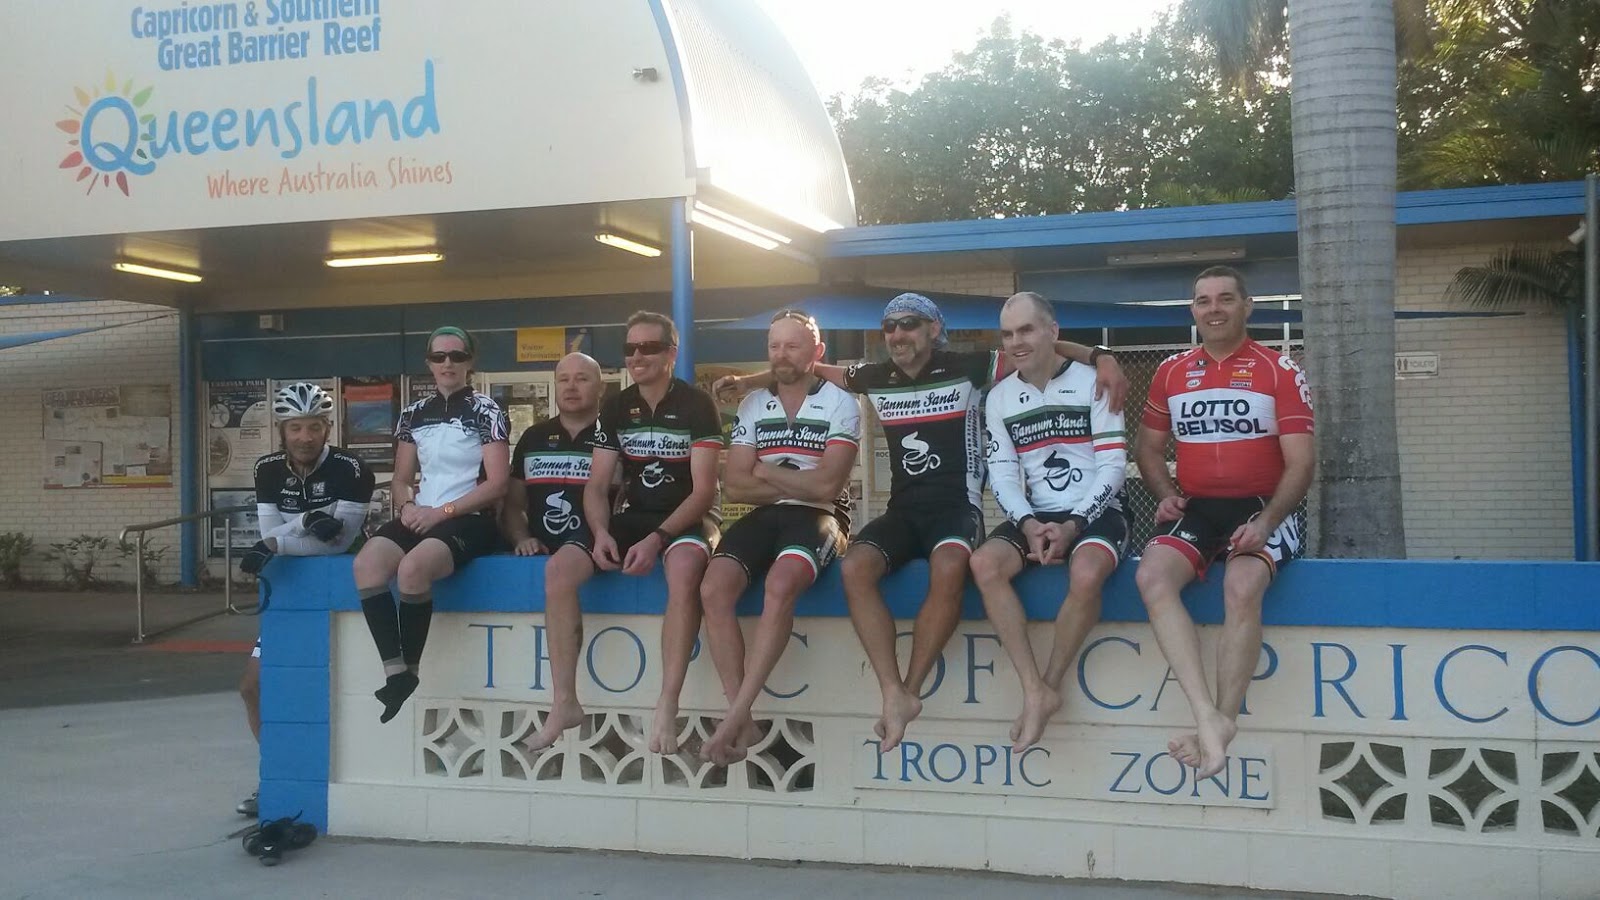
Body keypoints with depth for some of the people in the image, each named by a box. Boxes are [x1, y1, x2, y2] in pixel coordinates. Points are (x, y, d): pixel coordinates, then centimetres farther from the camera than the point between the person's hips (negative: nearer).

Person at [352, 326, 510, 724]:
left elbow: (497, 484, -7)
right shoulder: (415, 413, 15)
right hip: (422, 516, 5)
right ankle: (394, 672, -26)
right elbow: (402, 478, 20)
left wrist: (443, 512, -15)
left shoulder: (485, 411, -1)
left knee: (412, 568, -35)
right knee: (367, 564, -26)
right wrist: (408, 505, -4)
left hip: (470, 520, -5)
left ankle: (411, 672, -18)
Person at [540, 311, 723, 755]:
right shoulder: (615, 409, 5)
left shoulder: (697, 406, -9)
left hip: (688, 518, -5)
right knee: (559, 569, -19)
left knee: (684, 568, -40)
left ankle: (667, 708, -35)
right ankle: (565, 702, -11)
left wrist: (657, 539, -27)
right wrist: (600, 532, -17)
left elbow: (703, 491, -14)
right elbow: (596, 486, 4)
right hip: (635, 515, 5)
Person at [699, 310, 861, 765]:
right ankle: (743, 721, -22)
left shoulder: (840, 405, 1)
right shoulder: (752, 405, 14)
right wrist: (798, 483, -4)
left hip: (817, 518, -4)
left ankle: (735, 715, -33)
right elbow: (735, 486, 5)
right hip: (764, 516, 4)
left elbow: (826, 486, -10)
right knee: (714, 587, -25)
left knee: (780, 584, -36)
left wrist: (765, 472, 0)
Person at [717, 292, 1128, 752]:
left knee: (949, 569, -38)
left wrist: (1099, 356, -14)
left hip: (957, 507, -4)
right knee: (855, 567, -28)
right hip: (903, 510, 4)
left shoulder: (966, 369, 0)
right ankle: (894, 695, -30)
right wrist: (747, 379, 25)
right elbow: (816, 369, 26)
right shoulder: (875, 378, 11)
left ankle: (910, 691, -26)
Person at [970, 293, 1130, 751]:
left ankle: (1051, 683, -15)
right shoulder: (999, 397, 10)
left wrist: (1072, 525, -18)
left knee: (1086, 574, -35)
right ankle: (1034, 691, -24)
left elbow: (1113, 465, -7)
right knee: (984, 563, -26)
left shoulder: (1092, 383, -2)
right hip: (1035, 517, 4)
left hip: (1094, 513, -4)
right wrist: (1029, 524, -14)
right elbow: (1002, 472, 4)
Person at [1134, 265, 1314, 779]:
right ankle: (1207, 714, -35)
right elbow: (1149, 448, 22)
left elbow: (1301, 462, -2)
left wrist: (1266, 522, -18)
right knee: (1152, 575, -29)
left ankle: (1224, 721, -25)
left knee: (1242, 587, -34)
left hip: (1262, 509, -3)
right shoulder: (1170, 373, 14)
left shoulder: (1280, 372, 4)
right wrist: (1166, 496, 1)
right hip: (1195, 509, 3)